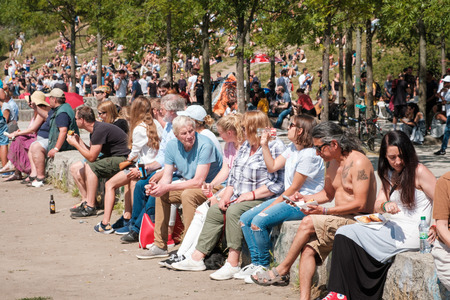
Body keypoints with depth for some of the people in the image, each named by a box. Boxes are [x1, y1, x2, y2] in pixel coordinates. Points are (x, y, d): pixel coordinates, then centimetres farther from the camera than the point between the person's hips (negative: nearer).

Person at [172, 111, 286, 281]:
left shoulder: (274, 146, -13)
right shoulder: (246, 145, 17)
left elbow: (276, 184, -20)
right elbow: (234, 174, 18)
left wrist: (252, 195, -20)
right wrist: (226, 195, 3)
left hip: (262, 200, -9)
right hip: (240, 198, 9)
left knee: (234, 211, -30)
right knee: (214, 211, -2)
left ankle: (232, 264, -30)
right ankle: (197, 258, 2)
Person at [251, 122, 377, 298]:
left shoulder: (358, 162, -15)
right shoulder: (332, 163, 13)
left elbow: (360, 204, -20)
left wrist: (324, 211, -24)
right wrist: (305, 199, 7)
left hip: (358, 221, -8)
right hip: (339, 220, 8)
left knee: (308, 223, -22)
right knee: (308, 249, -13)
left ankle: (282, 271, -9)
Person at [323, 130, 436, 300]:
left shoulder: (419, 172, -5)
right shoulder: (390, 175, 16)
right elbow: (376, 206, 10)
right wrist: (385, 206, -14)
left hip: (411, 234, -7)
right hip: (392, 228, 7)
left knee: (347, 234, -16)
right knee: (344, 234, -12)